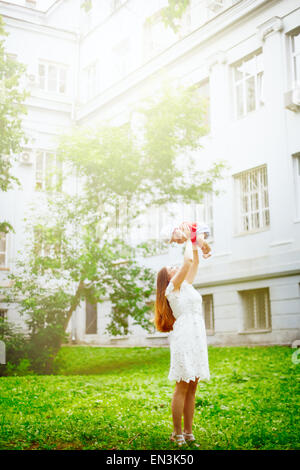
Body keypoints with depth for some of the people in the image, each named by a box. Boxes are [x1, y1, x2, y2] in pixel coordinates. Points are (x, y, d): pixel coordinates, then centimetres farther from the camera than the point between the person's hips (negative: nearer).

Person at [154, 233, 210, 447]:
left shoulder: (187, 285, 23)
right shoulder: (172, 287, 1)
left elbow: (195, 263, 26)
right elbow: (188, 261, -9)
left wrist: (195, 242, 21)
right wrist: (188, 241, 4)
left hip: (197, 338, 8)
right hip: (184, 337, -8)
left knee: (192, 388, 6)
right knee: (182, 387, -6)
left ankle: (188, 432, 9)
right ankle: (177, 433, -1)